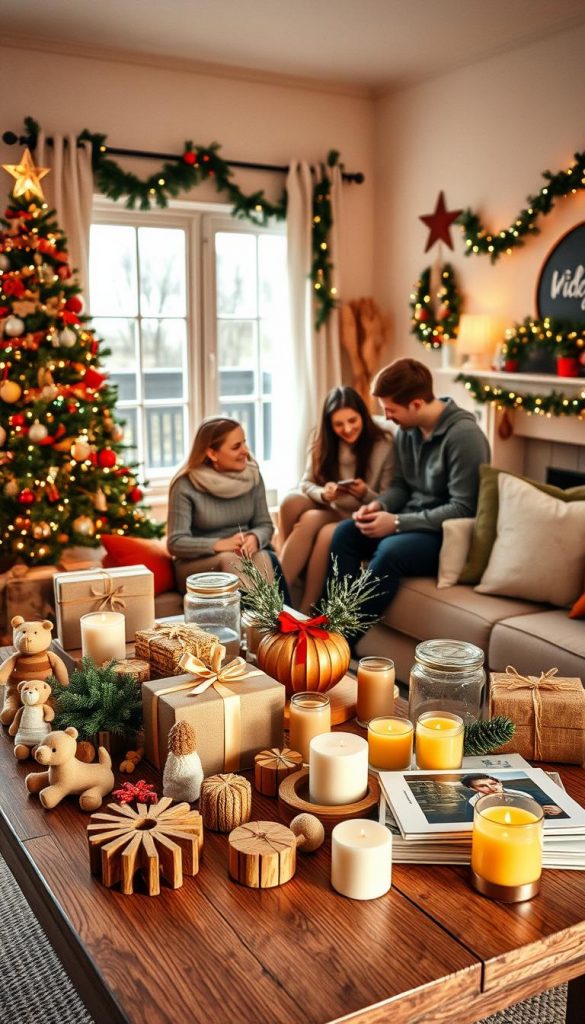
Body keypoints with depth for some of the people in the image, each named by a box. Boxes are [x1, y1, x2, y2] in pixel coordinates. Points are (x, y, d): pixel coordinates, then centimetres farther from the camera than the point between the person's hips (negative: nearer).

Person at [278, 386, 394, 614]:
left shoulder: (384, 446, -10)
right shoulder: (323, 443, 3)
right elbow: (306, 484, 1)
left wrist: (366, 494, -30)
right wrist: (323, 494, -22)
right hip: (330, 513, 4)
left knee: (327, 533, -35)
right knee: (291, 502, -26)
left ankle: (303, 613, -26)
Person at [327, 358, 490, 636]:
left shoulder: (463, 435, -19)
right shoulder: (405, 430, 4)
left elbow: (462, 508, -22)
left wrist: (398, 522, -23)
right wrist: (379, 505, -9)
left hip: (447, 535, -7)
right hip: (410, 522, 8)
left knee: (390, 551, -33)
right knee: (345, 533, -13)